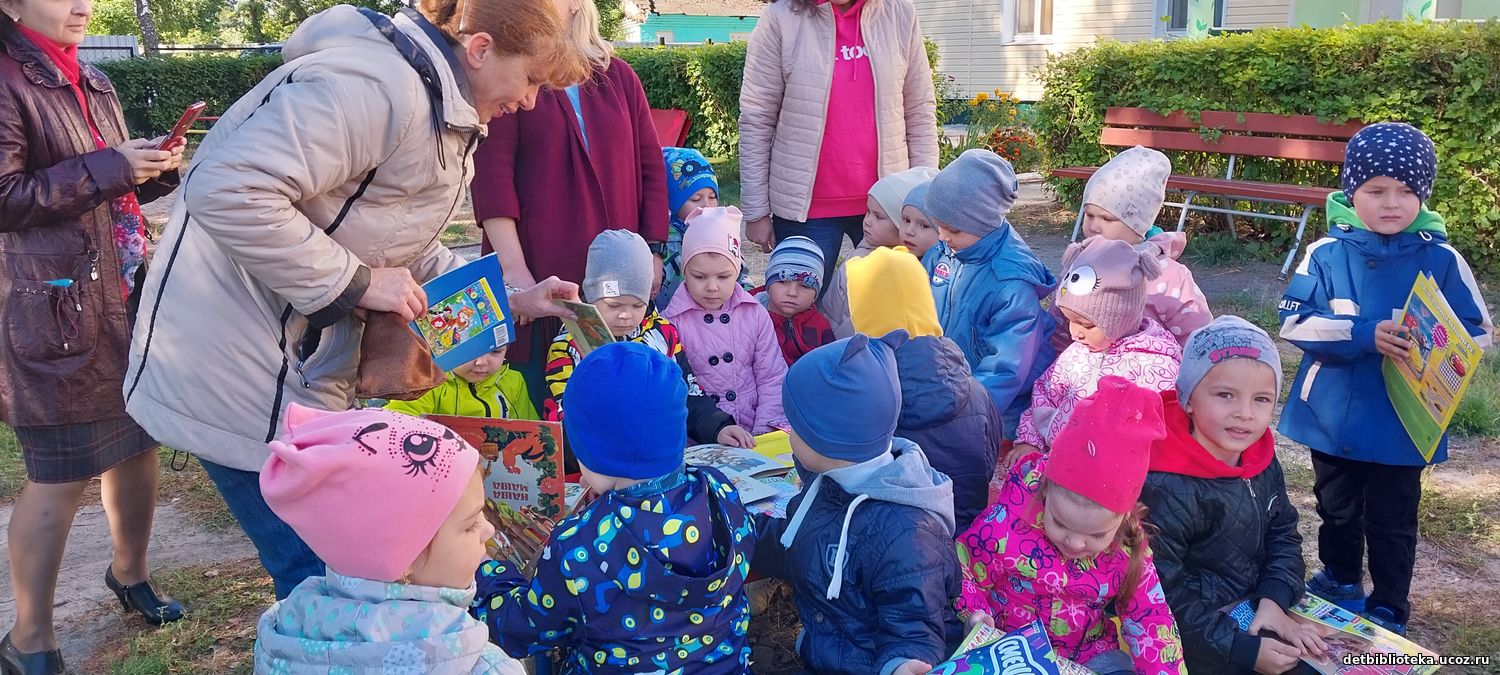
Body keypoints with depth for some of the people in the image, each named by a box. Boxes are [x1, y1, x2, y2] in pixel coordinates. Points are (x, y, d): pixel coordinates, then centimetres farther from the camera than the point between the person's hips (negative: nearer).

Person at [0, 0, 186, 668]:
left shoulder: (92, 82, 15)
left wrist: (154, 168, 2)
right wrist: (108, 168, -18)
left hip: (127, 293, 8)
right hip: (55, 307, -8)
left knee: (139, 441, 16)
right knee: (59, 474, -2)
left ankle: (130, 572, 39)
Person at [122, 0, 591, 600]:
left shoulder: (445, 112, 11)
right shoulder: (380, 85, -24)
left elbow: (404, 252, 19)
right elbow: (229, 191, -32)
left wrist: (511, 301, 10)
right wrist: (354, 280, -24)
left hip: (307, 360, 10)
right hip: (238, 368, -10)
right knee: (321, 576, -2)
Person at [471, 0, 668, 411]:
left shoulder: (619, 77, 13)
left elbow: (650, 167, 13)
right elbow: (491, 172, -7)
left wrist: (654, 252, 5)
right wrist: (514, 270, -16)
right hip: (540, 274, -3)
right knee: (540, 403, -1)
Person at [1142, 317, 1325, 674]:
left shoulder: (1261, 460, -3)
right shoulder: (1167, 489, -28)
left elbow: (1283, 535, 10)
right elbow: (1163, 598, -24)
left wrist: (1273, 600, -7)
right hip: (1198, 643, -7)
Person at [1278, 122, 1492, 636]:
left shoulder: (1442, 260, -7)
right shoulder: (1326, 254, -9)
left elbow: (1478, 334, -3)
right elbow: (1294, 322, -15)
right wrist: (1364, 335, -27)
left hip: (1402, 425, -1)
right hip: (1332, 417, 1)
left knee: (1392, 524, 10)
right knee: (1337, 510, 22)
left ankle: (1388, 611, 30)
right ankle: (1341, 580, 46)